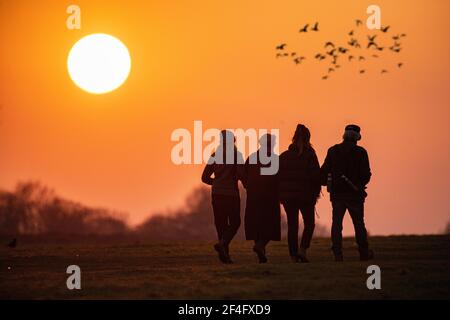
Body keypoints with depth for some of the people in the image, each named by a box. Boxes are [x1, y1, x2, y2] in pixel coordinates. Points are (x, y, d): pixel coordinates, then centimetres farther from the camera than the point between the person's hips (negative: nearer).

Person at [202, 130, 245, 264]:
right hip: (232, 193, -4)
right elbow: (241, 174, -15)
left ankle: (225, 254, 6)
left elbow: (205, 177, 10)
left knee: (221, 224, 9)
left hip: (217, 194, 4)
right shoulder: (236, 154, -5)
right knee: (234, 223, 5)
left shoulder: (215, 155, 8)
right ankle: (222, 244, -19)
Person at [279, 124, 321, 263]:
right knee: (309, 224, 10)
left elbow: (277, 176, 4)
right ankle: (302, 250, -8)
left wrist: (280, 196, 11)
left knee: (292, 225, 8)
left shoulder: (284, 156, 3)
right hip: (305, 195, -3)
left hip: (287, 196, 3)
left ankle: (294, 255, 6)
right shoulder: (309, 155, -8)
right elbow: (316, 176, -11)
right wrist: (315, 193, 1)